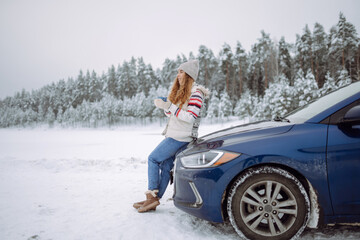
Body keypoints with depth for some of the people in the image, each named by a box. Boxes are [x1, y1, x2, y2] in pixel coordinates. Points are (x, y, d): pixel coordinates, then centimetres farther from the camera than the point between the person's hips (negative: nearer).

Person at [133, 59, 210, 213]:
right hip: (173, 135, 9)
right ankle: (153, 200, 11)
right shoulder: (181, 91, 18)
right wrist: (164, 104, 1)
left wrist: (169, 107, -22)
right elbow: (172, 113, 21)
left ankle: (152, 196, -1)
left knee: (153, 159, -8)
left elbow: (190, 117, -21)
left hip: (181, 137, -9)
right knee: (165, 166, 7)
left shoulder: (196, 92, -11)